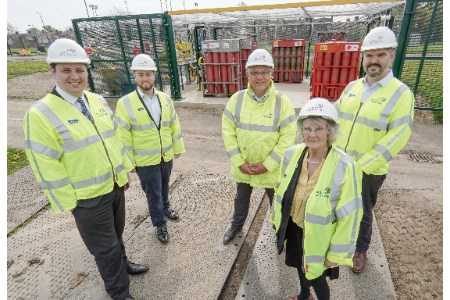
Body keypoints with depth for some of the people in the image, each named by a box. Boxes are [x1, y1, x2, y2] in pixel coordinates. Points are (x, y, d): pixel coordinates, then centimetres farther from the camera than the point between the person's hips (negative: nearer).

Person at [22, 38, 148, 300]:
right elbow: (47, 167, -15)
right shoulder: (40, 114, -17)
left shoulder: (98, 101, 2)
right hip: (87, 197, -5)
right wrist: (68, 202, -11)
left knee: (116, 233, 27)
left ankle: (122, 262, 53)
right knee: (104, 247, 12)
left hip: (115, 185, 6)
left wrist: (125, 169, 11)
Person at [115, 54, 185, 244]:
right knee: (153, 194, 9)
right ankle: (160, 225, 30)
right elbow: (123, 137, -11)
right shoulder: (125, 103, -13)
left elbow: (174, 125, 6)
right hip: (145, 161, -4)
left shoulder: (165, 98, 0)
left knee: (164, 186, 25)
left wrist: (178, 147, 8)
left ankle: (165, 207, 51)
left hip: (167, 157, 4)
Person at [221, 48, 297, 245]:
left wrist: (267, 165, -18)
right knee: (241, 197, 26)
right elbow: (228, 132, -7)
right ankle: (237, 224, 54)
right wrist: (239, 162, -12)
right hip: (242, 166, 3)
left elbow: (288, 138, -15)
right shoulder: (237, 99, -8)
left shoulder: (282, 102, -14)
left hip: (271, 168, -2)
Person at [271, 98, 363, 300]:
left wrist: (337, 253, -11)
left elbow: (348, 216, -19)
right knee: (301, 268, 30)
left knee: (315, 278, 18)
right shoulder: (292, 154, -13)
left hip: (318, 237, -5)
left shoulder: (345, 167, -28)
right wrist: (277, 219, 12)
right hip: (293, 229, 5)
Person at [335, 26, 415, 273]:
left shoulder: (401, 93, -12)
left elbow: (397, 137, -17)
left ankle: (360, 249, 42)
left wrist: (361, 166, -20)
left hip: (368, 171, -4)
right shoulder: (352, 87, 3)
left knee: (362, 214, 16)